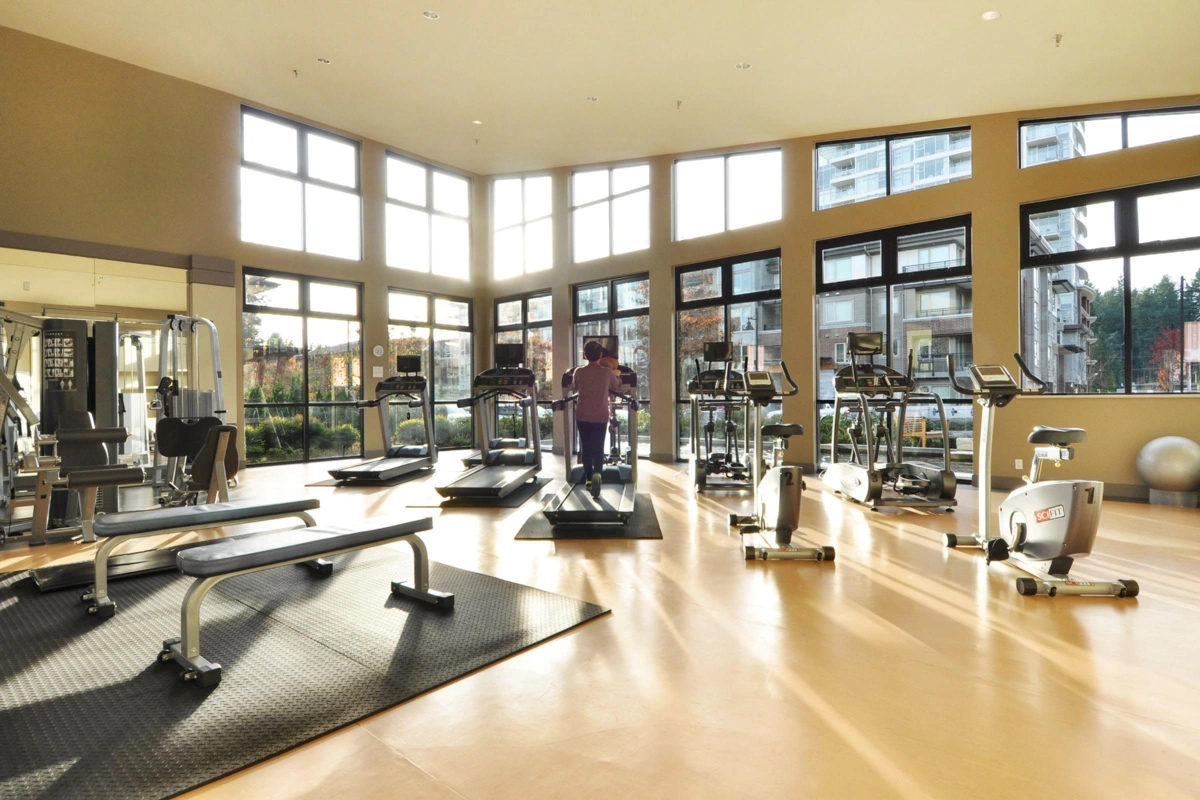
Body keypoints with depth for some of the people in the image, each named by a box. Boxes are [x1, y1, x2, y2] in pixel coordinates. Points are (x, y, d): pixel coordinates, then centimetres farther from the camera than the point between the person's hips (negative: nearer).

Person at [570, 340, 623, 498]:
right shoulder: (607, 372, -5)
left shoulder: (578, 371, -3)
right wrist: (615, 374, 29)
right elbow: (617, 387, 13)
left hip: (582, 416, 1)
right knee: (598, 448, 4)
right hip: (601, 417, -1)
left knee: (586, 448, 11)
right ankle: (597, 474, -20)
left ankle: (589, 478, 16)